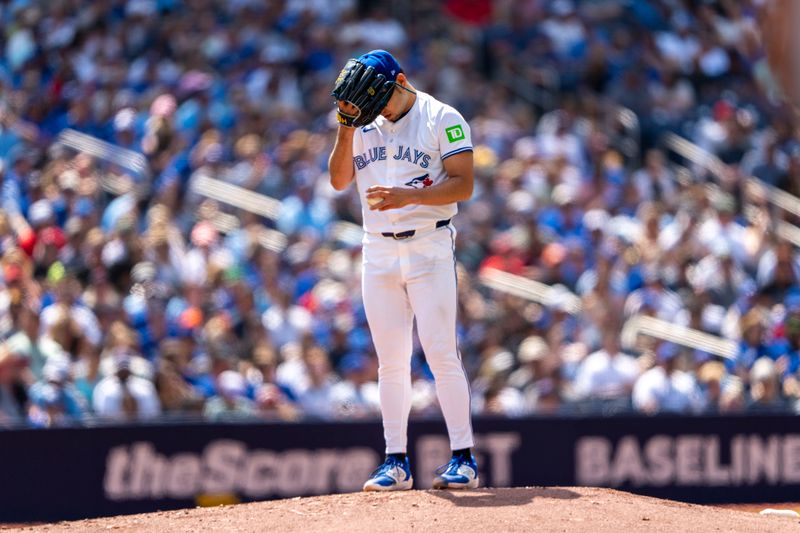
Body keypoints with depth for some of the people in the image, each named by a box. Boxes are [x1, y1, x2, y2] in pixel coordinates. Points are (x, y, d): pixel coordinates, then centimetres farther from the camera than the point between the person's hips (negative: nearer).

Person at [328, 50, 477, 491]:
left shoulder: (442, 119, -5)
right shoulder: (364, 124, 11)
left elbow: (463, 185, -12)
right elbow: (338, 180, 3)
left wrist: (407, 196, -24)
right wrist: (346, 126, -8)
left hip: (429, 248, -5)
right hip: (378, 252, 5)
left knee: (441, 352, -10)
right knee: (390, 361, 4)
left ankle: (463, 458, -8)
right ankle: (396, 463, 7)